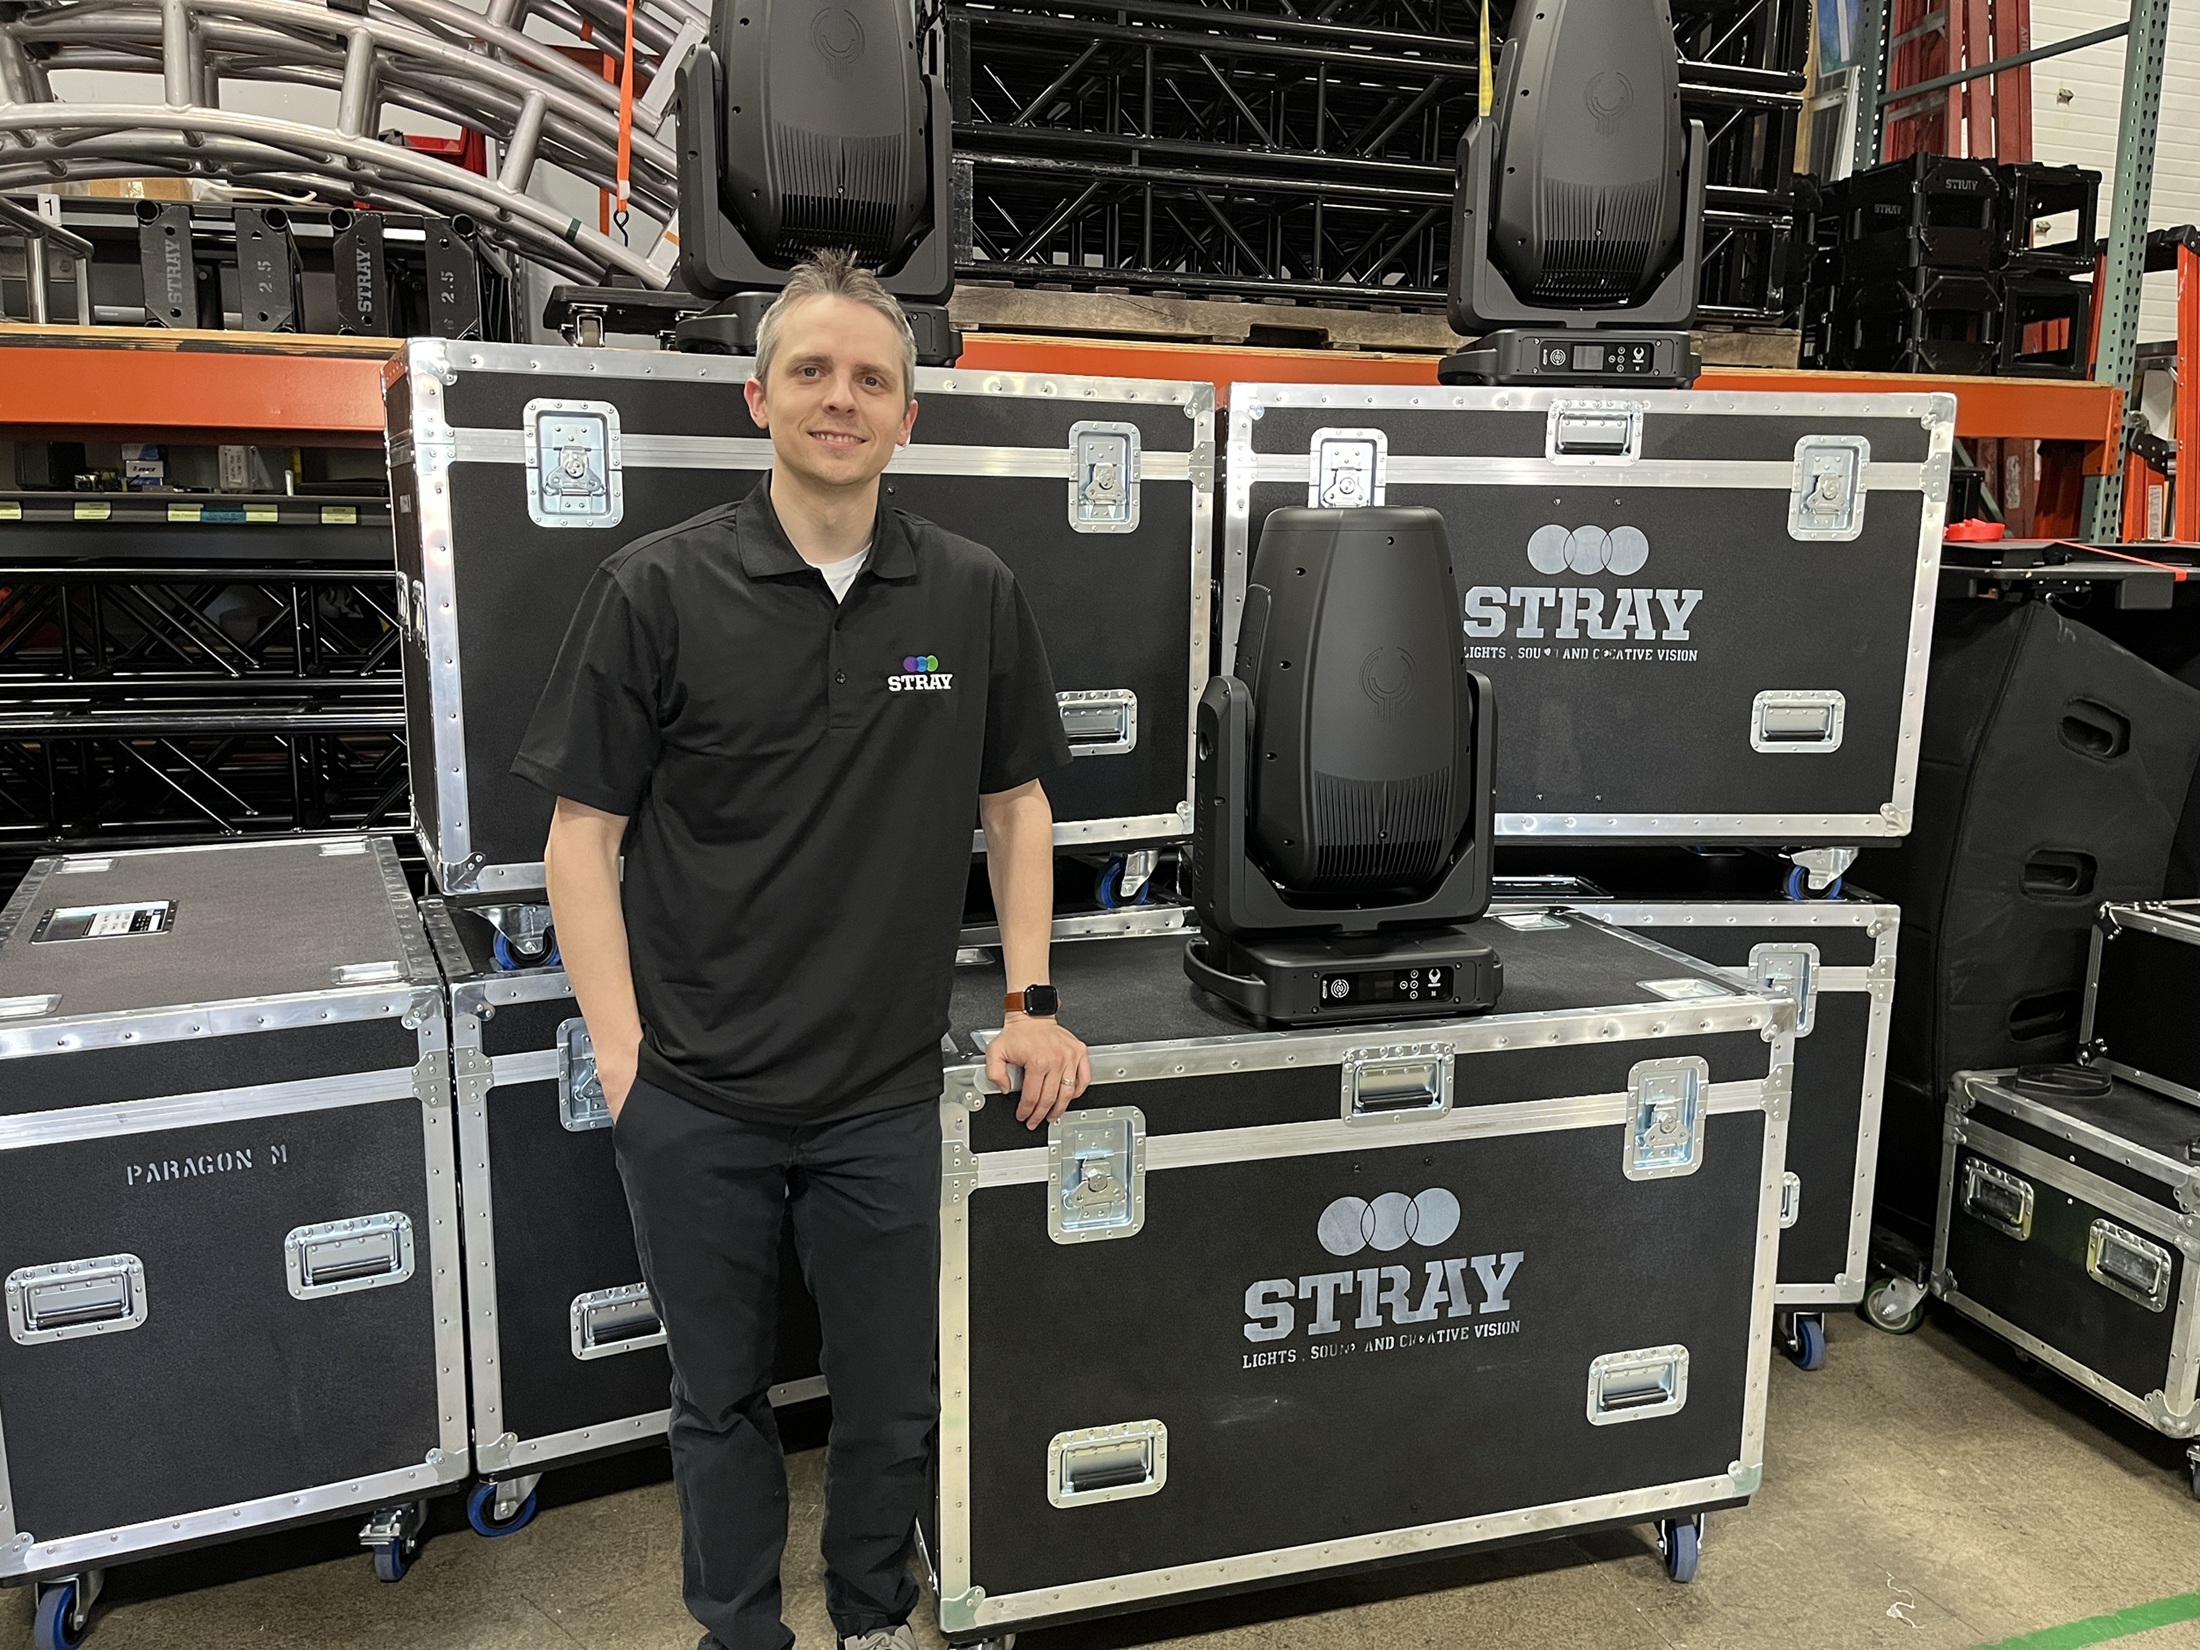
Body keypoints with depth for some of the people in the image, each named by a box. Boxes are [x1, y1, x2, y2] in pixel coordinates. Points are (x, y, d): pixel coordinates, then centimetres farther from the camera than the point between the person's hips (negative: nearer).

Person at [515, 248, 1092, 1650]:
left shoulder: (975, 597, 0)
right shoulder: (657, 590, -6)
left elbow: (1016, 803, 9)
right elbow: (584, 834, -4)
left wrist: (1032, 1000, 2)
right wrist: (624, 1054, -10)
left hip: (886, 1093, 2)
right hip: (695, 1098, -1)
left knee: (897, 1400, 16)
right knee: (721, 1396, 18)